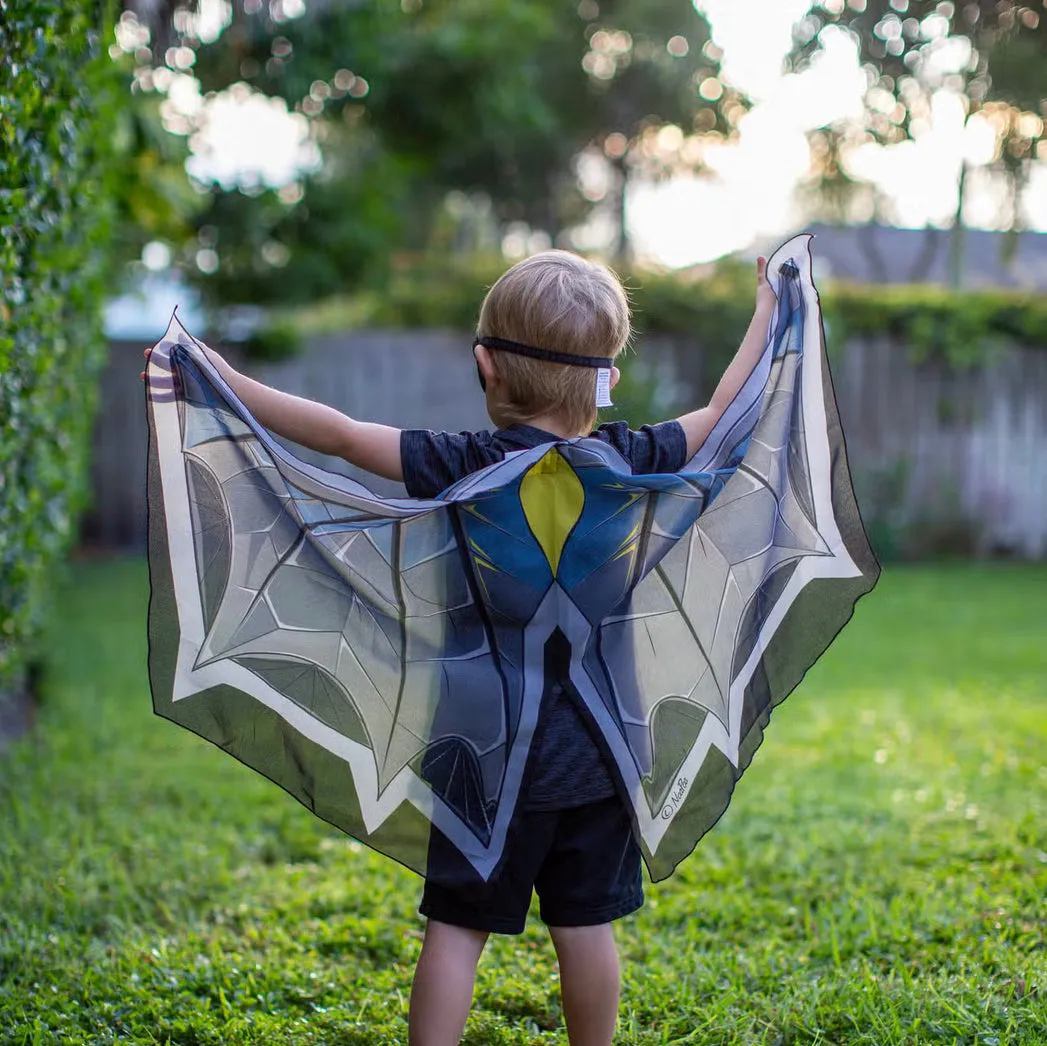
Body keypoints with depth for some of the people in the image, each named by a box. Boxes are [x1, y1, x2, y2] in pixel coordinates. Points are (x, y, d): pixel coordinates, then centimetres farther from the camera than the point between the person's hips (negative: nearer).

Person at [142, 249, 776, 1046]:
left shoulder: (468, 466, -14)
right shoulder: (629, 463, -4)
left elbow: (341, 435, -15)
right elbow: (722, 415, 10)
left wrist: (224, 379, -9)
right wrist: (768, 312, 22)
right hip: (599, 749, 3)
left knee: (457, 926, 6)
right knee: (586, 926, 13)